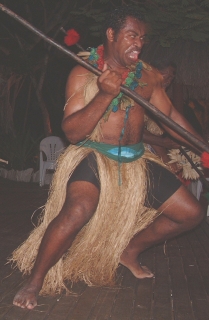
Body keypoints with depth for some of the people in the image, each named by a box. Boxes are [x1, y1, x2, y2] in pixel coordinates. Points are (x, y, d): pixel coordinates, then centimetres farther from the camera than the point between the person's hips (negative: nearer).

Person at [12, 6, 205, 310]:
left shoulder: (147, 76, 7)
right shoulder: (84, 73, -8)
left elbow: (170, 116, 16)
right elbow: (72, 132, -14)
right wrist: (105, 94, -25)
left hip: (136, 161, 6)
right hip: (92, 157, -6)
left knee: (191, 213, 7)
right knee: (79, 209, -37)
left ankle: (130, 250, 29)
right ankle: (34, 282, -13)